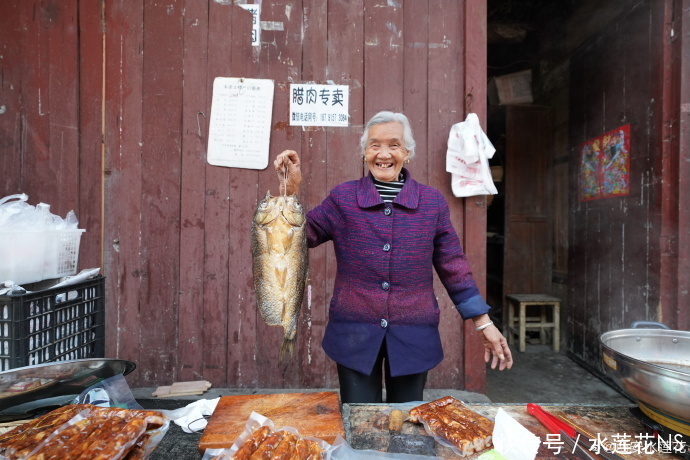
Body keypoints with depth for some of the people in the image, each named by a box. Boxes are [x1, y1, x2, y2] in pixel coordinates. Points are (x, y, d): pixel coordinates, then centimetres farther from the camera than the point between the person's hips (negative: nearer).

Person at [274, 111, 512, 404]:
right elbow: (303, 235, -1)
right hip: (355, 335, 0)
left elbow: (453, 266, 4)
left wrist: (484, 323, 4)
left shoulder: (432, 201, 0)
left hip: (413, 336, 1)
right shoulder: (343, 197, -1)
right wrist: (290, 192, -15)